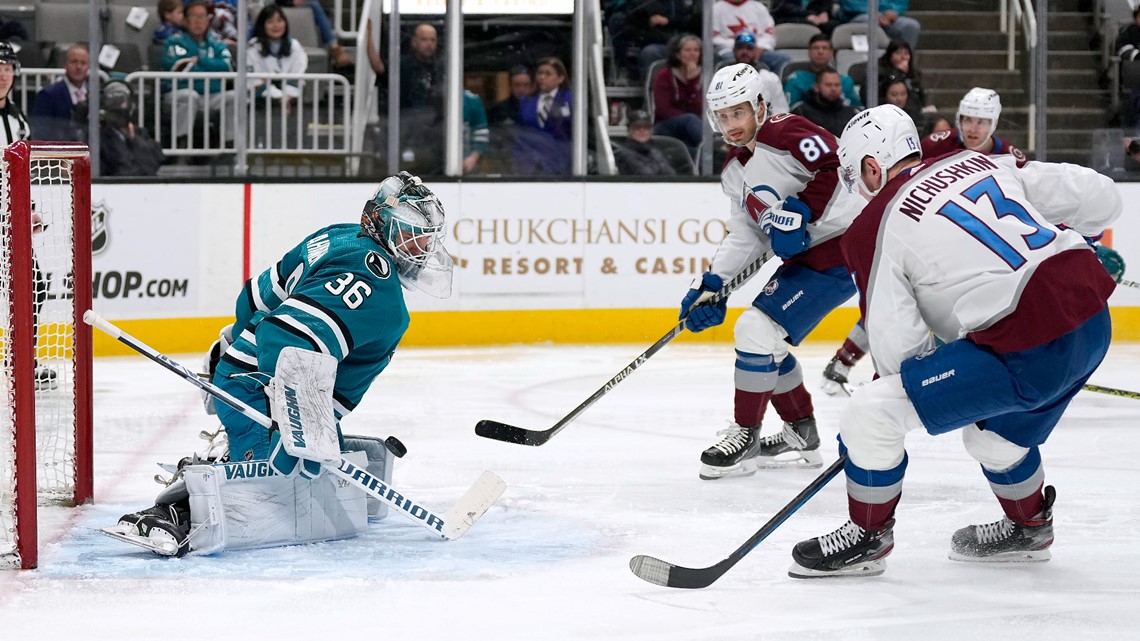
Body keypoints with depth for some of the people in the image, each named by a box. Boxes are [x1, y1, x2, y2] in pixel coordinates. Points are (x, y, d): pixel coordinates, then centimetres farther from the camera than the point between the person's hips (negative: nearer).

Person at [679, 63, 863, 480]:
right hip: (800, 259, 10)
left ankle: (745, 437, -3)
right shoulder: (735, 172, 14)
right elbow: (745, 237, 12)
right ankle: (801, 435, 26)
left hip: (840, 247, -10)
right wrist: (712, 286, 2)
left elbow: (837, 168, -23)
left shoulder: (784, 134, -15)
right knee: (767, 339, 14)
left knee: (758, 329, -14)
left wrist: (798, 211, -26)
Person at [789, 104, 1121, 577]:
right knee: (995, 433, 33)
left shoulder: (874, 228, -1)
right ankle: (1028, 529, 53)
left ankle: (868, 537, 19)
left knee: (872, 412, 1)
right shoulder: (984, 163, 14)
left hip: (1028, 352, -8)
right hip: (1094, 323, 8)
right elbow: (1100, 198, 13)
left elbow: (897, 344, -3)